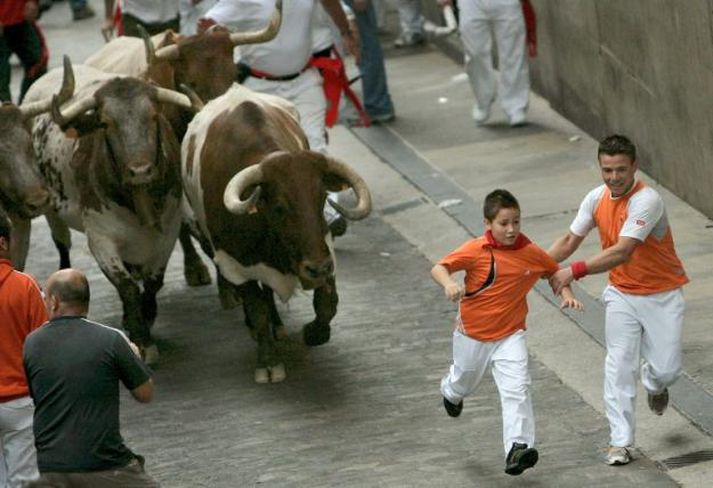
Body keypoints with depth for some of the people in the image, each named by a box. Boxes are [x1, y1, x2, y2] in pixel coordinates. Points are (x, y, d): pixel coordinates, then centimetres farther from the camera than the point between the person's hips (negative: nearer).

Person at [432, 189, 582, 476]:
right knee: (464, 381, 25)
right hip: (472, 334, 0)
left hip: (510, 335, 0)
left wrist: (567, 295, -8)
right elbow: (439, 268, -20)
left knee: (517, 389, -18)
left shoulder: (530, 253, -9)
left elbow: (555, 271, 9)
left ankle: (517, 447, -22)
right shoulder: (476, 250, -18)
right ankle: (451, 392, 62)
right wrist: (448, 283, -42)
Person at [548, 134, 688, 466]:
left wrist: (575, 271, -39)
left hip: (662, 293, -4)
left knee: (666, 368, -1)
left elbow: (622, 252, -34)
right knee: (619, 366, -5)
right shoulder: (596, 199, -5)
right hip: (622, 294, 4)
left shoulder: (647, 200, -27)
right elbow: (570, 240, 6)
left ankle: (654, 384, 37)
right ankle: (620, 442, 1)